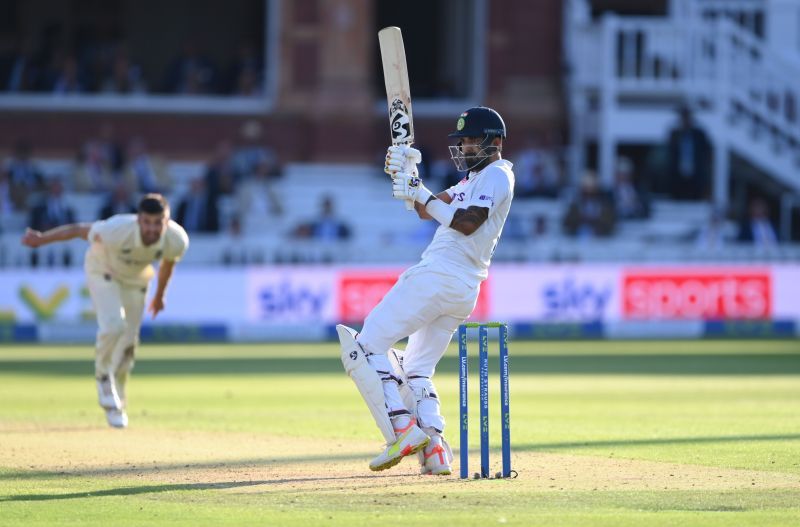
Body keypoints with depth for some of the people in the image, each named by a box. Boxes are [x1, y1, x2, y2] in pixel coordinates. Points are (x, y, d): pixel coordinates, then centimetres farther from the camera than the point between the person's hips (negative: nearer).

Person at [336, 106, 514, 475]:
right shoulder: (476, 177, 24)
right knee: (416, 369, 18)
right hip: (464, 291, 11)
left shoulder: (496, 175, -6)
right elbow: (430, 210, 22)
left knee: (366, 346, -10)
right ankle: (434, 451, 3)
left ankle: (403, 429, -19)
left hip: (439, 276, -11)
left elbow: (465, 222, -19)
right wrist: (406, 175, 7)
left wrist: (423, 196, -13)